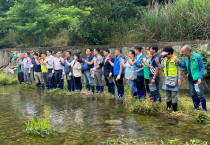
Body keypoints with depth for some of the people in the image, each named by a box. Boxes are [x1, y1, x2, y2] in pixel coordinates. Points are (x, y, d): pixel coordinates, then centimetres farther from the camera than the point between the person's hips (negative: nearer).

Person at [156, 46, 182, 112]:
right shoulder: (164, 59, 9)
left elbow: (179, 70, -8)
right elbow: (161, 67, 13)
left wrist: (179, 78, -12)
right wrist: (158, 63, -3)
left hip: (173, 78, -7)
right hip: (167, 78, 7)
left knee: (174, 93, -5)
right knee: (168, 92, 13)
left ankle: (174, 107, 3)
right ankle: (168, 106, 25)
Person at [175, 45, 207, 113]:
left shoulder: (197, 57, -18)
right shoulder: (186, 57, 2)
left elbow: (202, 68, -13)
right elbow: (184, 65, 18)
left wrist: (200, 78, -22)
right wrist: (178, 62, 1)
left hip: (197, 78, -7)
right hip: (190, 78, 7)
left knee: (200, 94, -5)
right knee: (193, 94, 12)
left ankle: (205, 110, 7)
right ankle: (196, 108, 24)